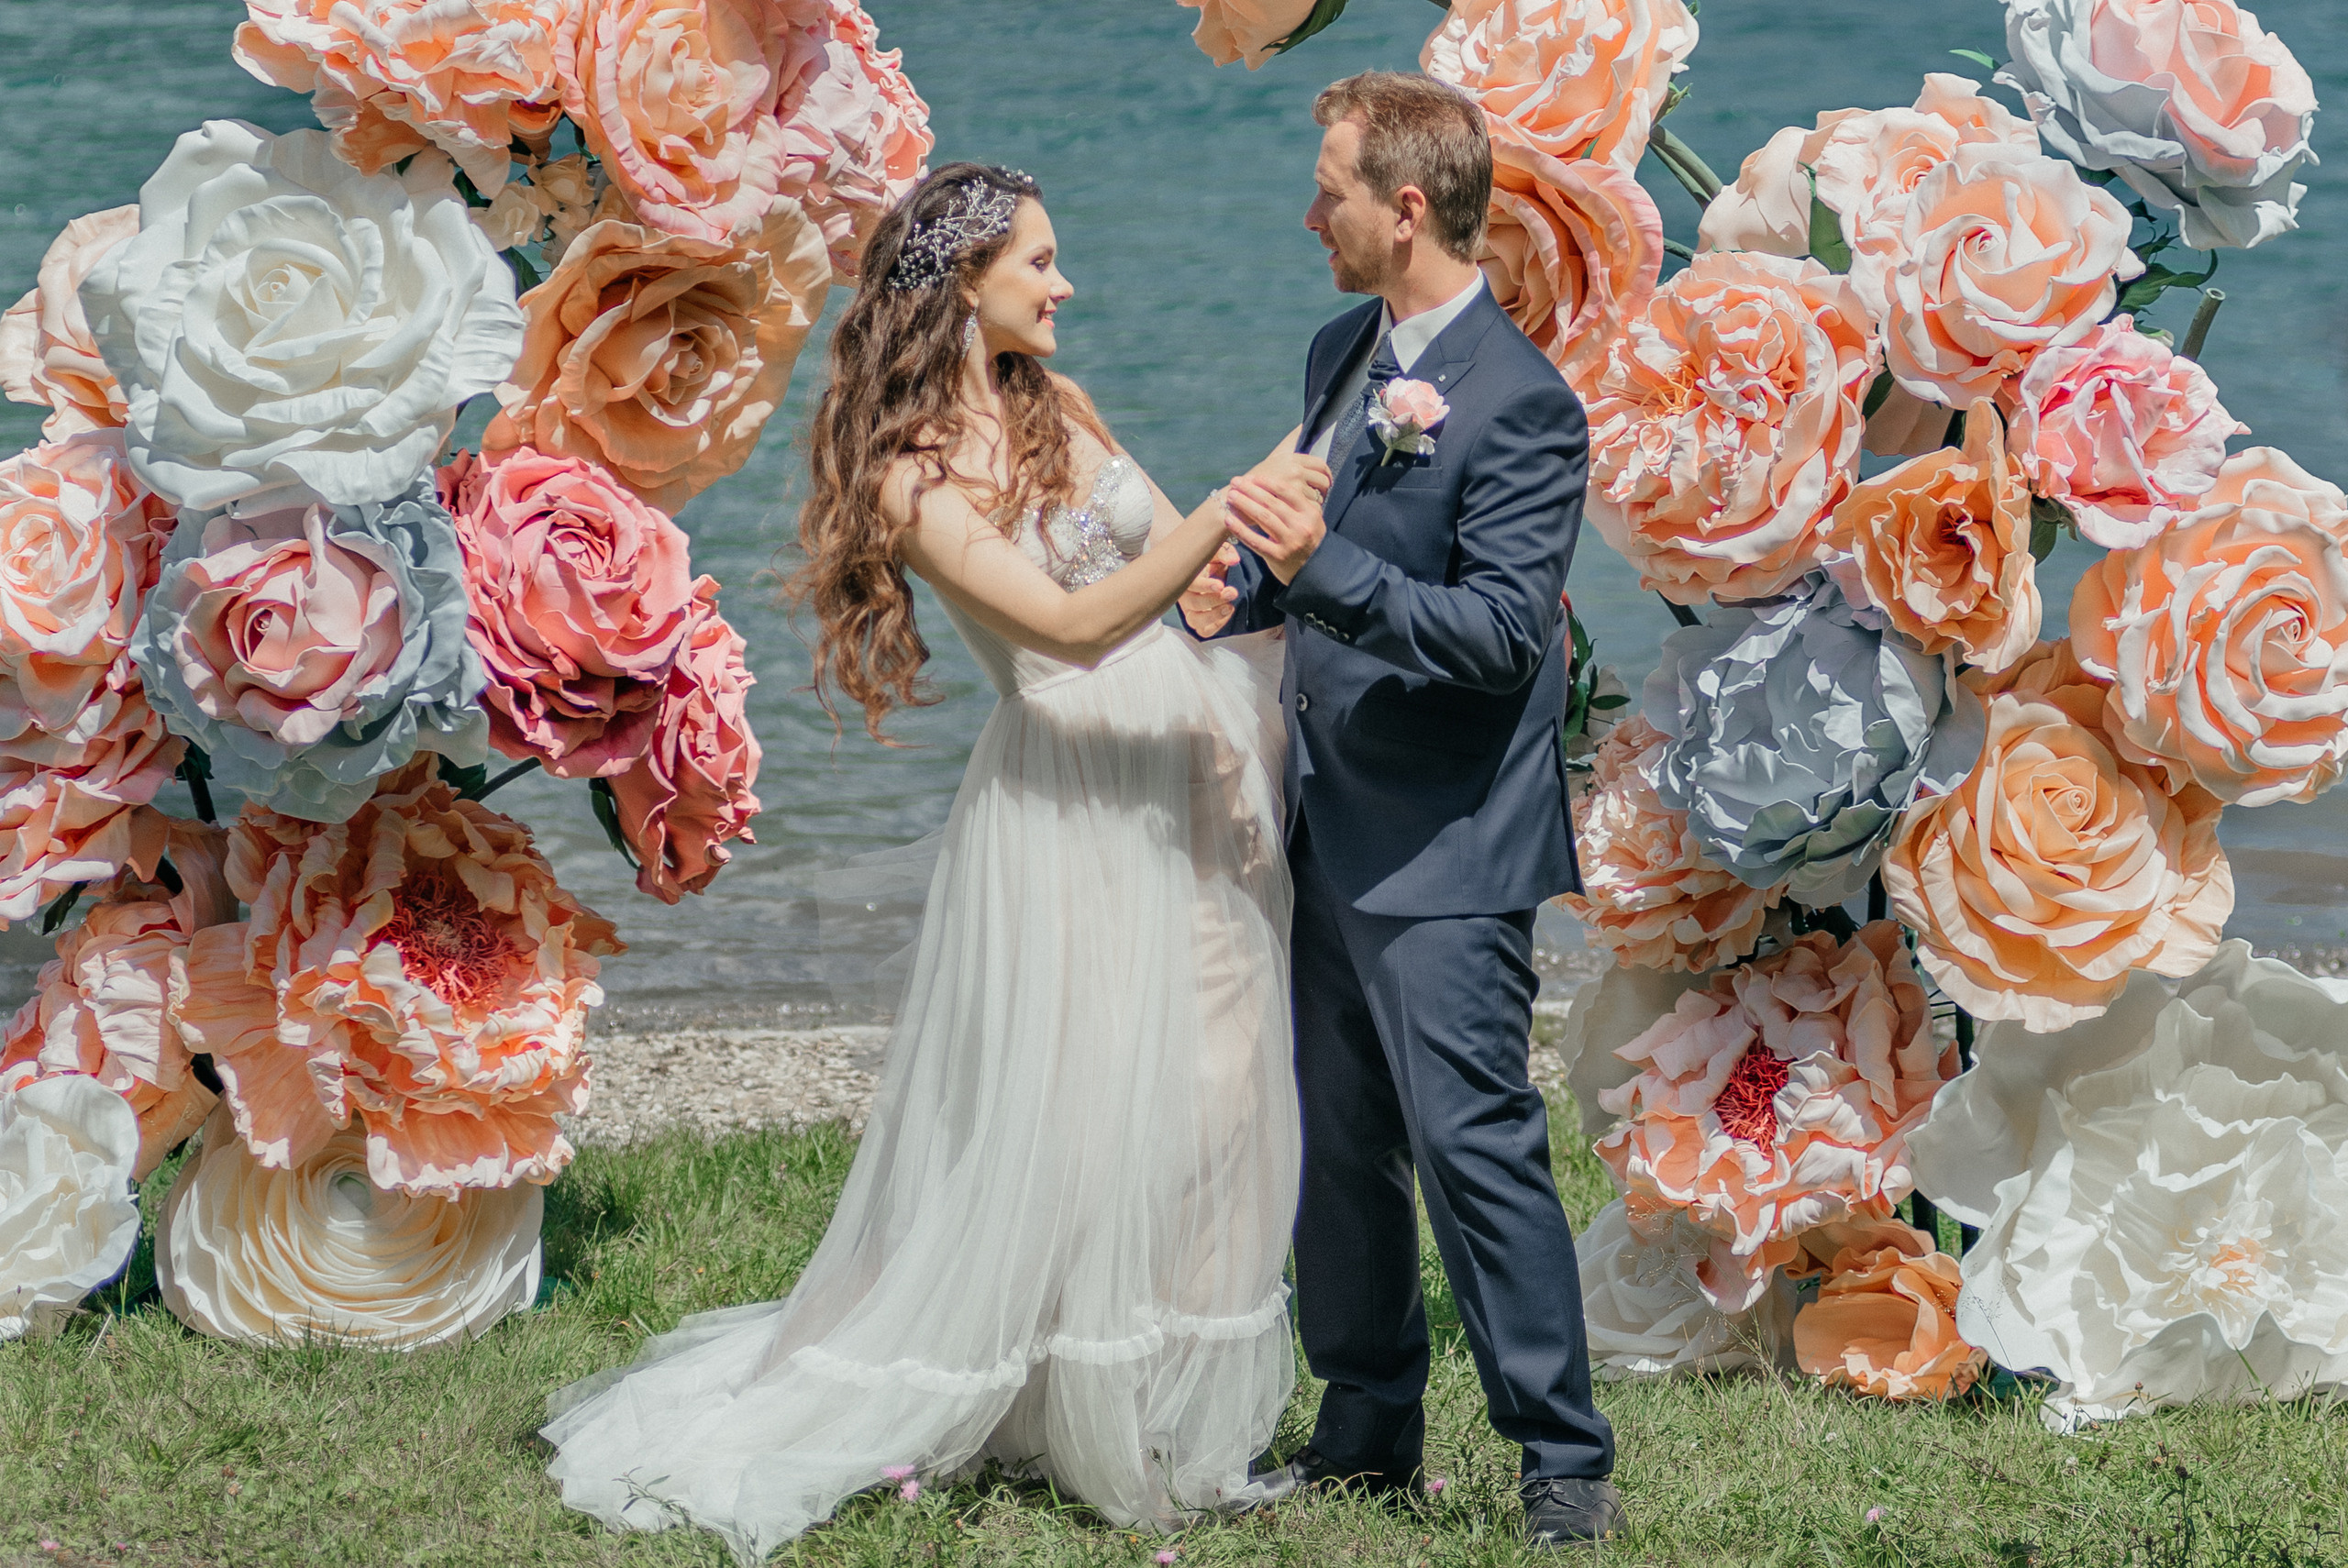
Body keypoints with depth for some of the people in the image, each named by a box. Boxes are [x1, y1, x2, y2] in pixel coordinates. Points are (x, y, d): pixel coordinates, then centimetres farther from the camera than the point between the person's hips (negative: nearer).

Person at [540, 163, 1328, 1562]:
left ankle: (1178, 1422, 18)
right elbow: (1072, 625, -23)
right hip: (1072, 807, -7)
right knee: (1064, 1115, -2)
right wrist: (1229, 513, -31)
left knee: (1210, 1103, 7)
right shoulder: (912, 478, -12)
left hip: (1193, 778, 7)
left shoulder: (1056, 405, 10)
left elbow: (1180, 578, 12)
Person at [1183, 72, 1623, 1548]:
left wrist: (1326, 569, -32)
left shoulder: (1521, 403, -17)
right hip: (1335, 825, 9)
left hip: (1447, 847, -9)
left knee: (1475, 1143, -10)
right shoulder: (1342, 354, 10)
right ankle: (1369, 1434, 28)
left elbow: (1504, 630, -23)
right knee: (1342, 1139, 15)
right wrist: (1245, 587, 2)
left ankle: (1569, 1469, -3)